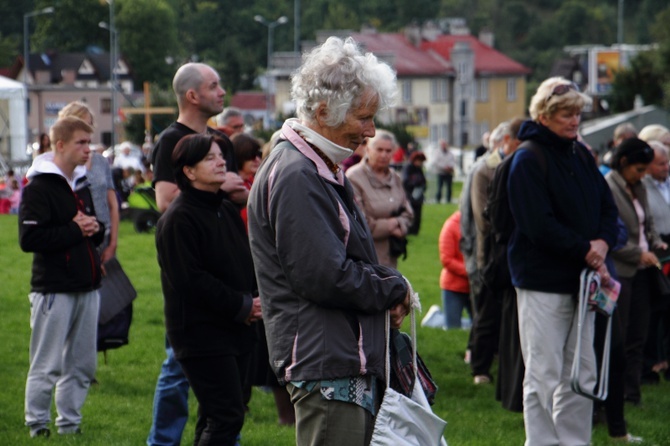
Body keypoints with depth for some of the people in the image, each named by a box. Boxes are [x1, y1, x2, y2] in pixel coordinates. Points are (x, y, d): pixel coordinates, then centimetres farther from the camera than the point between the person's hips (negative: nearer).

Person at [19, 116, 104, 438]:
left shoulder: (82, 185, 15)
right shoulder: (39, 188, -10)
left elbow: (96, 233, 23)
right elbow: (29, 239, -19)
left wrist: (94, 228, -1)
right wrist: (75, 231, -16)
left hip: (87, 288, 8)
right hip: (54, 290, -8)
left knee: (82, 365, 11)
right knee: (47, 366, -2)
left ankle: (69, 424, 20)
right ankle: (37, 427, 7)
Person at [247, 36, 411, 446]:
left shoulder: (323, 170, 17)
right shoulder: (295, 177, -18)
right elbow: (326, 277, -22)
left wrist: (387, 283, 5)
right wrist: (395, 290, -8)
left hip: (350, 361, 11)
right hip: (326, 366, -11)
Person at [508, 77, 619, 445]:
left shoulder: (580, 155, 12)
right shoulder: (528, 160, -12)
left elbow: (607, 206, 14)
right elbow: (540, 225, -19)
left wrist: (603, 242, -6)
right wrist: (585, 251, -14)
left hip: (580, 278, 8)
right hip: (542, 280, -8)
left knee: (581, 375, 11)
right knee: (544, 376, -3)